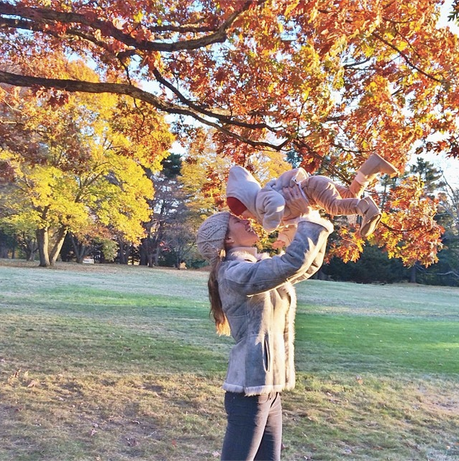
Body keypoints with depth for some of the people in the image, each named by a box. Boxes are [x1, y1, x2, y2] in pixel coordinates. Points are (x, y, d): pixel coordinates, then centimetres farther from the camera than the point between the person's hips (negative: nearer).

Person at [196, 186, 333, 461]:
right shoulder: (235, 273, -17)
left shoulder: (261, 265, 11)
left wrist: (315, 221, 5)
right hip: (250, 387, -9)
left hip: (269, 386, 9)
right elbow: (294, 262, -27)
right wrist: (308, 218, -15)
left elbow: (309, 265, 18)